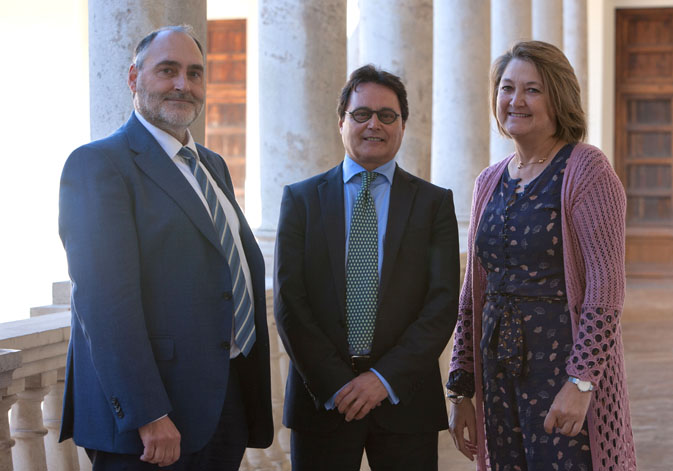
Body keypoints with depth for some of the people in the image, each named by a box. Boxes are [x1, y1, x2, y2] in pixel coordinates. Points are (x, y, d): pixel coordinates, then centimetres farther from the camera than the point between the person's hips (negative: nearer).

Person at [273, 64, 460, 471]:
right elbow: (289, 302, -1)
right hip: (322, 401, 0)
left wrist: (386, 377, -12)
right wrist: (334, 384, -10)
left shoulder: (435, 203, 6)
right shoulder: (301, 199, 6)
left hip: (405, 397, 0)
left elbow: (443, 303, -2)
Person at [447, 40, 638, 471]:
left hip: (567, 362, -6)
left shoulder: (587, 171, -8)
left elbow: (606, 288, -14)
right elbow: (473, 293, 14)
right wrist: (461, 389, 11)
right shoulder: (490, 182, 12)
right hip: (500, 372, 6)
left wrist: (581, 382, -20)